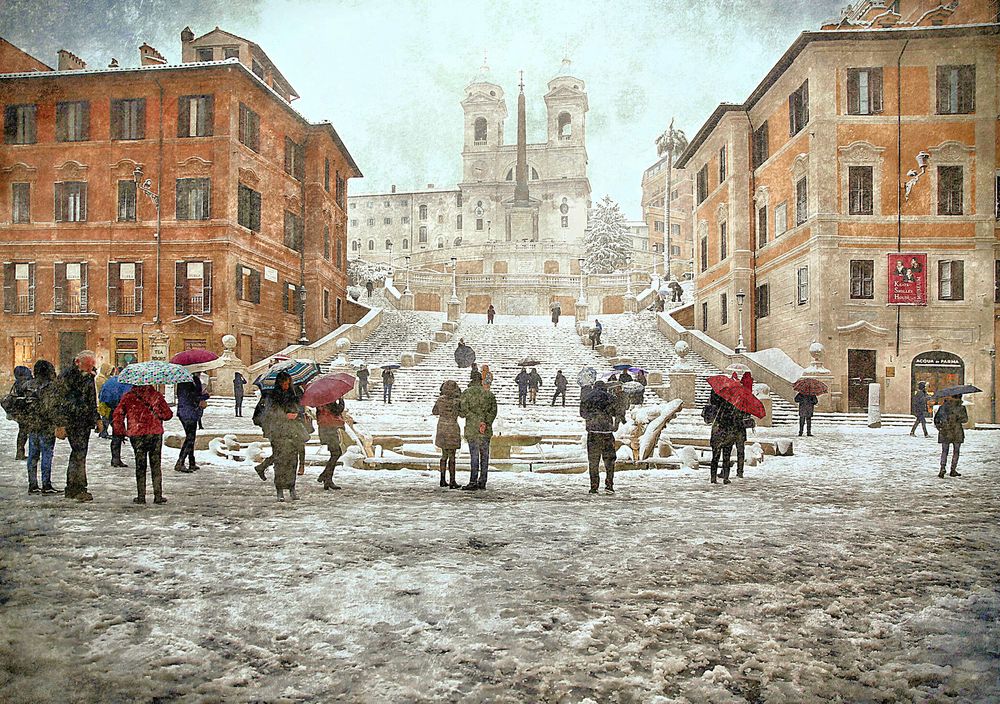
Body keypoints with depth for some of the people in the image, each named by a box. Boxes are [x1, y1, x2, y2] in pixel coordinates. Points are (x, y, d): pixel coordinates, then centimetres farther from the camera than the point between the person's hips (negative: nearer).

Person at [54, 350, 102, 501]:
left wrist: (97, 419, 19)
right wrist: (61, 424, -15)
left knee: (79, 454, 11)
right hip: (72, 422, -8)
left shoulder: (89, 377, 13)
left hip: (86, 421, 8)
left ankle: (71, 489, 19)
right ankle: (78, 489, -6)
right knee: (79, 454, -11)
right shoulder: (67, 376, -10)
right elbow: (62, 402, -13)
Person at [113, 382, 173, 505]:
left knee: (140, 465, 8)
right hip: (155, 433, 0)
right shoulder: (156, 395, 4)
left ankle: (141, 496, 7)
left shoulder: (128, 397, 4)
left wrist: (121, 431, 8)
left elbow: (117, 414, 0)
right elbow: (168, 414, 2)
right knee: (155, 465, 6)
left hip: (136, 434, 0)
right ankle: (158, 496, 4)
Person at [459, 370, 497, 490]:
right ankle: (482, 482, 12)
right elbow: (493, 411, -2)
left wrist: (475, 418, -1)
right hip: (486, 430, 3)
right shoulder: (489, 394, 10)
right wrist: (485, 423, -10)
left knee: (474, 456, -3)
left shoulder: (466, 393, 1)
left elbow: (462, 411, -8)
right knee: (484, 455, 9)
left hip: (472, 429, -3)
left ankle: (473, 482, -3)